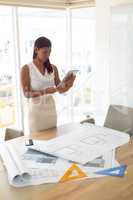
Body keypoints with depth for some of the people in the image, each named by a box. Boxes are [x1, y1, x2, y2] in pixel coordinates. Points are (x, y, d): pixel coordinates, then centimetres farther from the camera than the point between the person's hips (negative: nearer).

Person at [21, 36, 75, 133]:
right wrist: (45, 91, -27)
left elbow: (60, 89, 3)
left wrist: (69, 84, -18)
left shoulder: (53, 68, 4)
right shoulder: (26, 69, -8)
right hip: (36, 110, -4)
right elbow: (26, 93, -13)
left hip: (51, 108, 4)